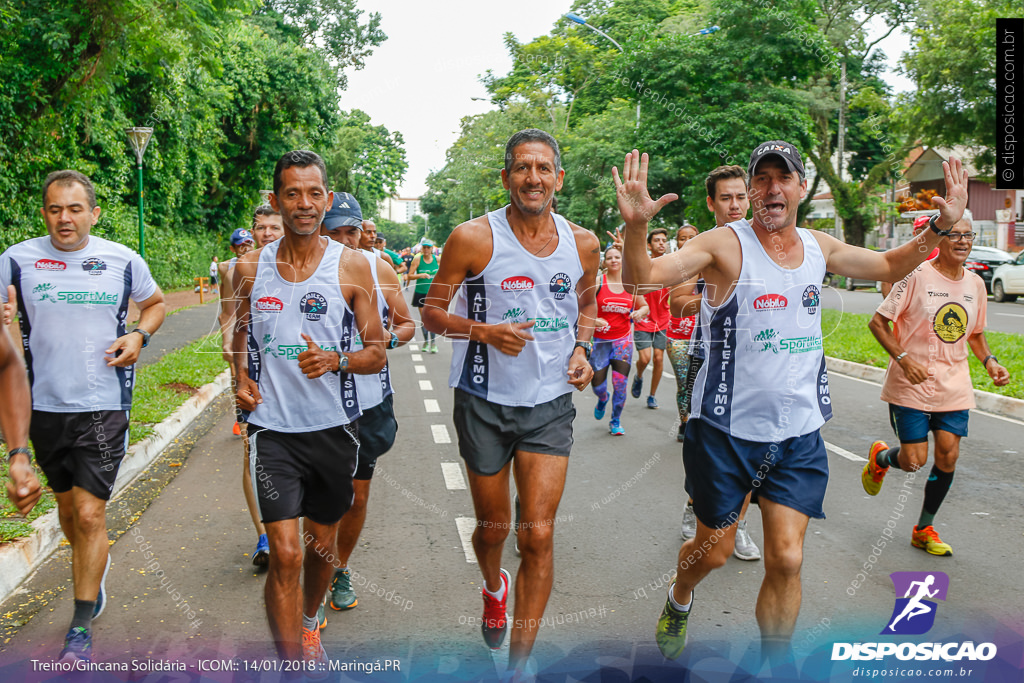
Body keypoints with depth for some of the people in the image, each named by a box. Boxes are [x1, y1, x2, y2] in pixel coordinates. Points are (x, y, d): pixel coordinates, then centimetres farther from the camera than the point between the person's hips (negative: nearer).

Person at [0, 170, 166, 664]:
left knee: (90, 514, -5)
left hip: (103, 405, -2)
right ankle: (95, 568, 48)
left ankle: (81, 627, 9)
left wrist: (139, 335, -3)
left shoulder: (122, 260, 0)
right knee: (67, 507, 18)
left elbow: (155, 302, 16)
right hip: (45, 404, 2)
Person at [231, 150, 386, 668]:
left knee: (321, 547, 17)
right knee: (285, 553, -10)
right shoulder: (250, 268, 2)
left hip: (334, 427, 1)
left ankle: (309, 623, 46)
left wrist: (336, 360, -21)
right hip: (273, 428, 0)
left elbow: (377, 352, -1)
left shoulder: (351, 266, -3)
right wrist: (241, 376, -1)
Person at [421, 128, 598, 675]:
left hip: (550, 404, 2)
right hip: (485, 402, -1)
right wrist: (484, 331, -21)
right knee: (492, 527, 15)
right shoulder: (474, 238, -11)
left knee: (539, 535, -4)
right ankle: (494, 587, 52)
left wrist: (582, 348, -1)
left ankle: (518, 665, 13)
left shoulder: (583, 244, 0)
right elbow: (431, 312, -4)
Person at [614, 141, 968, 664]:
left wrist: (941, 227, 11)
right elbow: (642, 278, -22)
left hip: (800, 433, 4)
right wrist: (636, 226, -41)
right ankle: (678, 599, 45)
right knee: (714, 549, 11)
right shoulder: (726, 244, -11)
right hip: (727, 429, -3)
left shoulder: (819, 246, 6)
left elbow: (888, 267, 24)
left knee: (787, 560, 1)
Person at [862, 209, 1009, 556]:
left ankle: (924, 529, 20)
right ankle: (880, 456, 32)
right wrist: (903, 358, -21)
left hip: (954, 387, 5)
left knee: (948, 457, 1)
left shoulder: (976, 283, 7)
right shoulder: (917, 276, -11)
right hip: (912, 385, -5)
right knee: (914, 461, -6)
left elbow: (976, 333, 20)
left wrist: (989, 361, 1)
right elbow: (877, 322, -10)